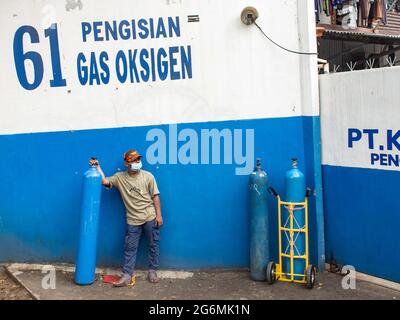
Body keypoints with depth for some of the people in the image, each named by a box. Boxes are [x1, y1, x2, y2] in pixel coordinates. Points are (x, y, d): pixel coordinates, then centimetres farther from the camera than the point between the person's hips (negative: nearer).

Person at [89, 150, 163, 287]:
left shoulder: (148, 176, -3)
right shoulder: (119, 177, 2)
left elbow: (155, 196, -2)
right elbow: (104, 181, -7)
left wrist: (158, 215, -5)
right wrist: (97, 167, -11)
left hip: (150, 217, -1)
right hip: (133, 220, 1)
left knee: (153, 245, 8)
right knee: (130, 248, 4)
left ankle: (152, 271, 23)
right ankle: (127, 275, 11)